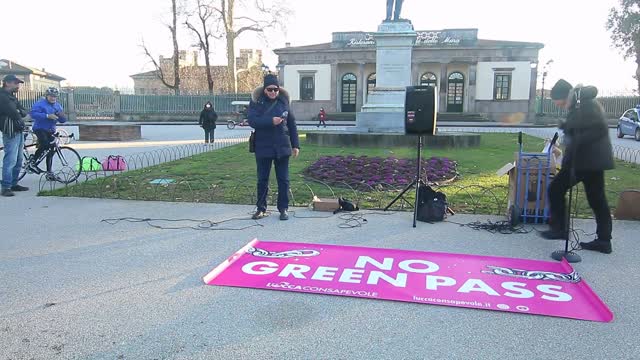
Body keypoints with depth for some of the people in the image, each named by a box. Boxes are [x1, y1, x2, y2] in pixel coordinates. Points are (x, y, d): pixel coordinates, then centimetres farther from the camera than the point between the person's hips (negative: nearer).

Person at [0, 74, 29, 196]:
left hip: (19, 132, 9)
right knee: (10, 160, -12)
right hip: (10, 132, -9)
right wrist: (20, 120, 0)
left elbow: (24, 112, 12)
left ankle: (14, 184, 21)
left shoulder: (12, 97, 20)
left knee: (18, 160, 13)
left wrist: (19, 111, -10)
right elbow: (13, 113, -19)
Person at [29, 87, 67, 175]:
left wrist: (62, 116, -14)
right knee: (45, 144, -29)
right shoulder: (40, 103, -7)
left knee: (51, 150, 6)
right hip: (40, 128, -6)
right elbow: (33, 114, -22)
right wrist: (47, 116, -30)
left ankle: (49, 171, 12)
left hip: (50, 131, 7)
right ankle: (32, 160, -7)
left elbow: (62, 121, 10)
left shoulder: (58, 105, 12)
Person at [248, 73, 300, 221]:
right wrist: (271, 121, -27)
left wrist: (295, 145, 3)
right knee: (262, 179, 8)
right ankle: (261, 208, 19)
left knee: (283, 179, 6)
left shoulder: (283, 101, 3)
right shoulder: (257, 102, -2)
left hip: (282, 147, 1)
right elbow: (252, 120, -15)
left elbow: (292, 124, 6)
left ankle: (283, 208, 16)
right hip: (263, 147, -1)